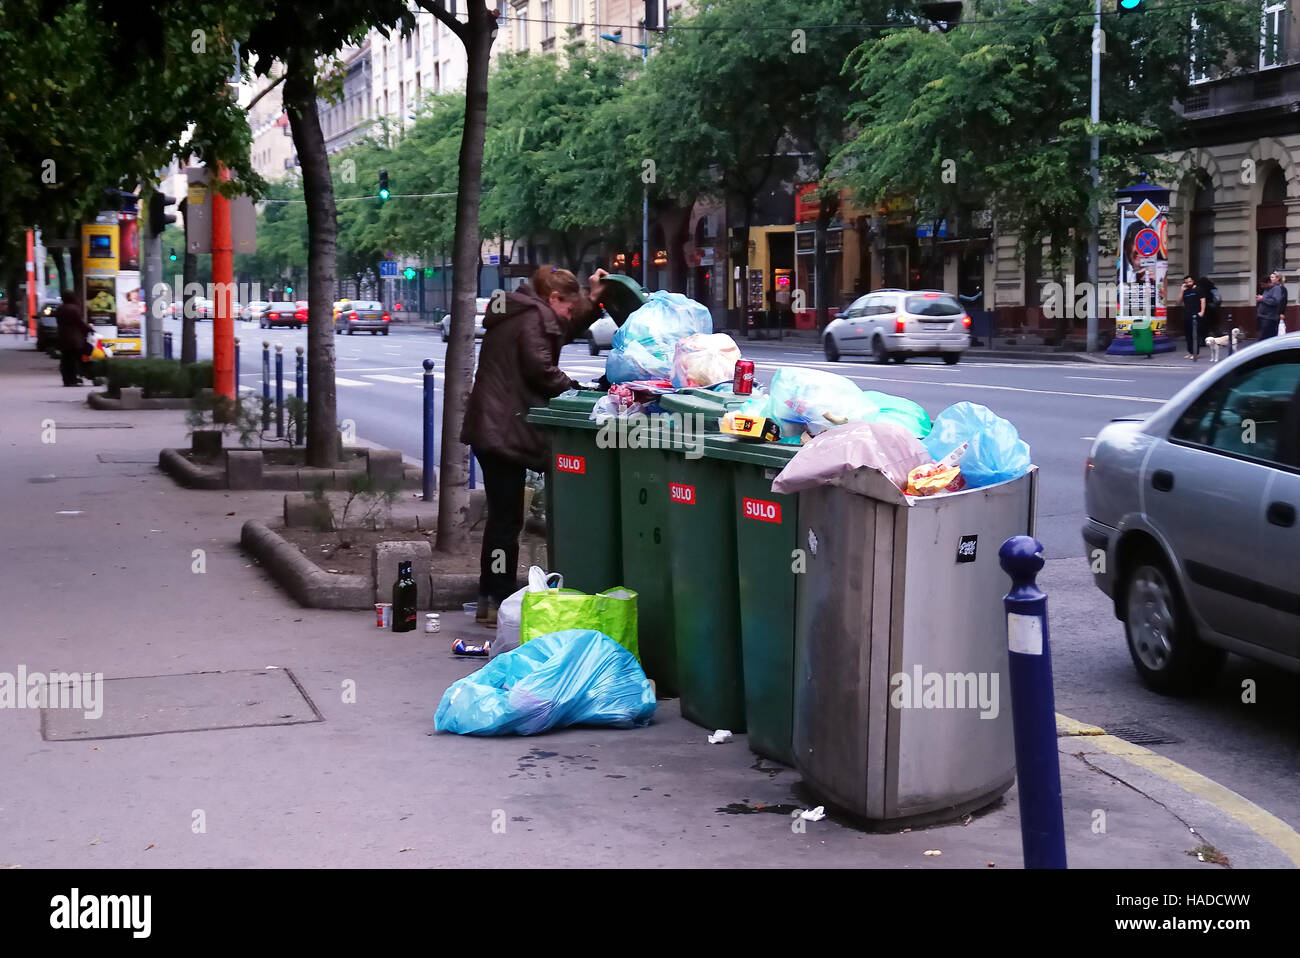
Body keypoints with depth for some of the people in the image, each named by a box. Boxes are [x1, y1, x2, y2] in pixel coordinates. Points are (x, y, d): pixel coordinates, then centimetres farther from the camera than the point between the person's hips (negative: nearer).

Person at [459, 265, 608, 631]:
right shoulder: (534, 317, -10)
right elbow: (539, 368, -20)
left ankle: (489, 599, 22)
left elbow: (563, 332, 33)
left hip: (490, 429, 11)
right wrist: (572, 388, -6)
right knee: (507, 519, -6)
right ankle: (499, 601, -2)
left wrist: (592, 300, 27)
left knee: (501, 515, 16)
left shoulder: (518, 313, 21)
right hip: (507, 431, -11)